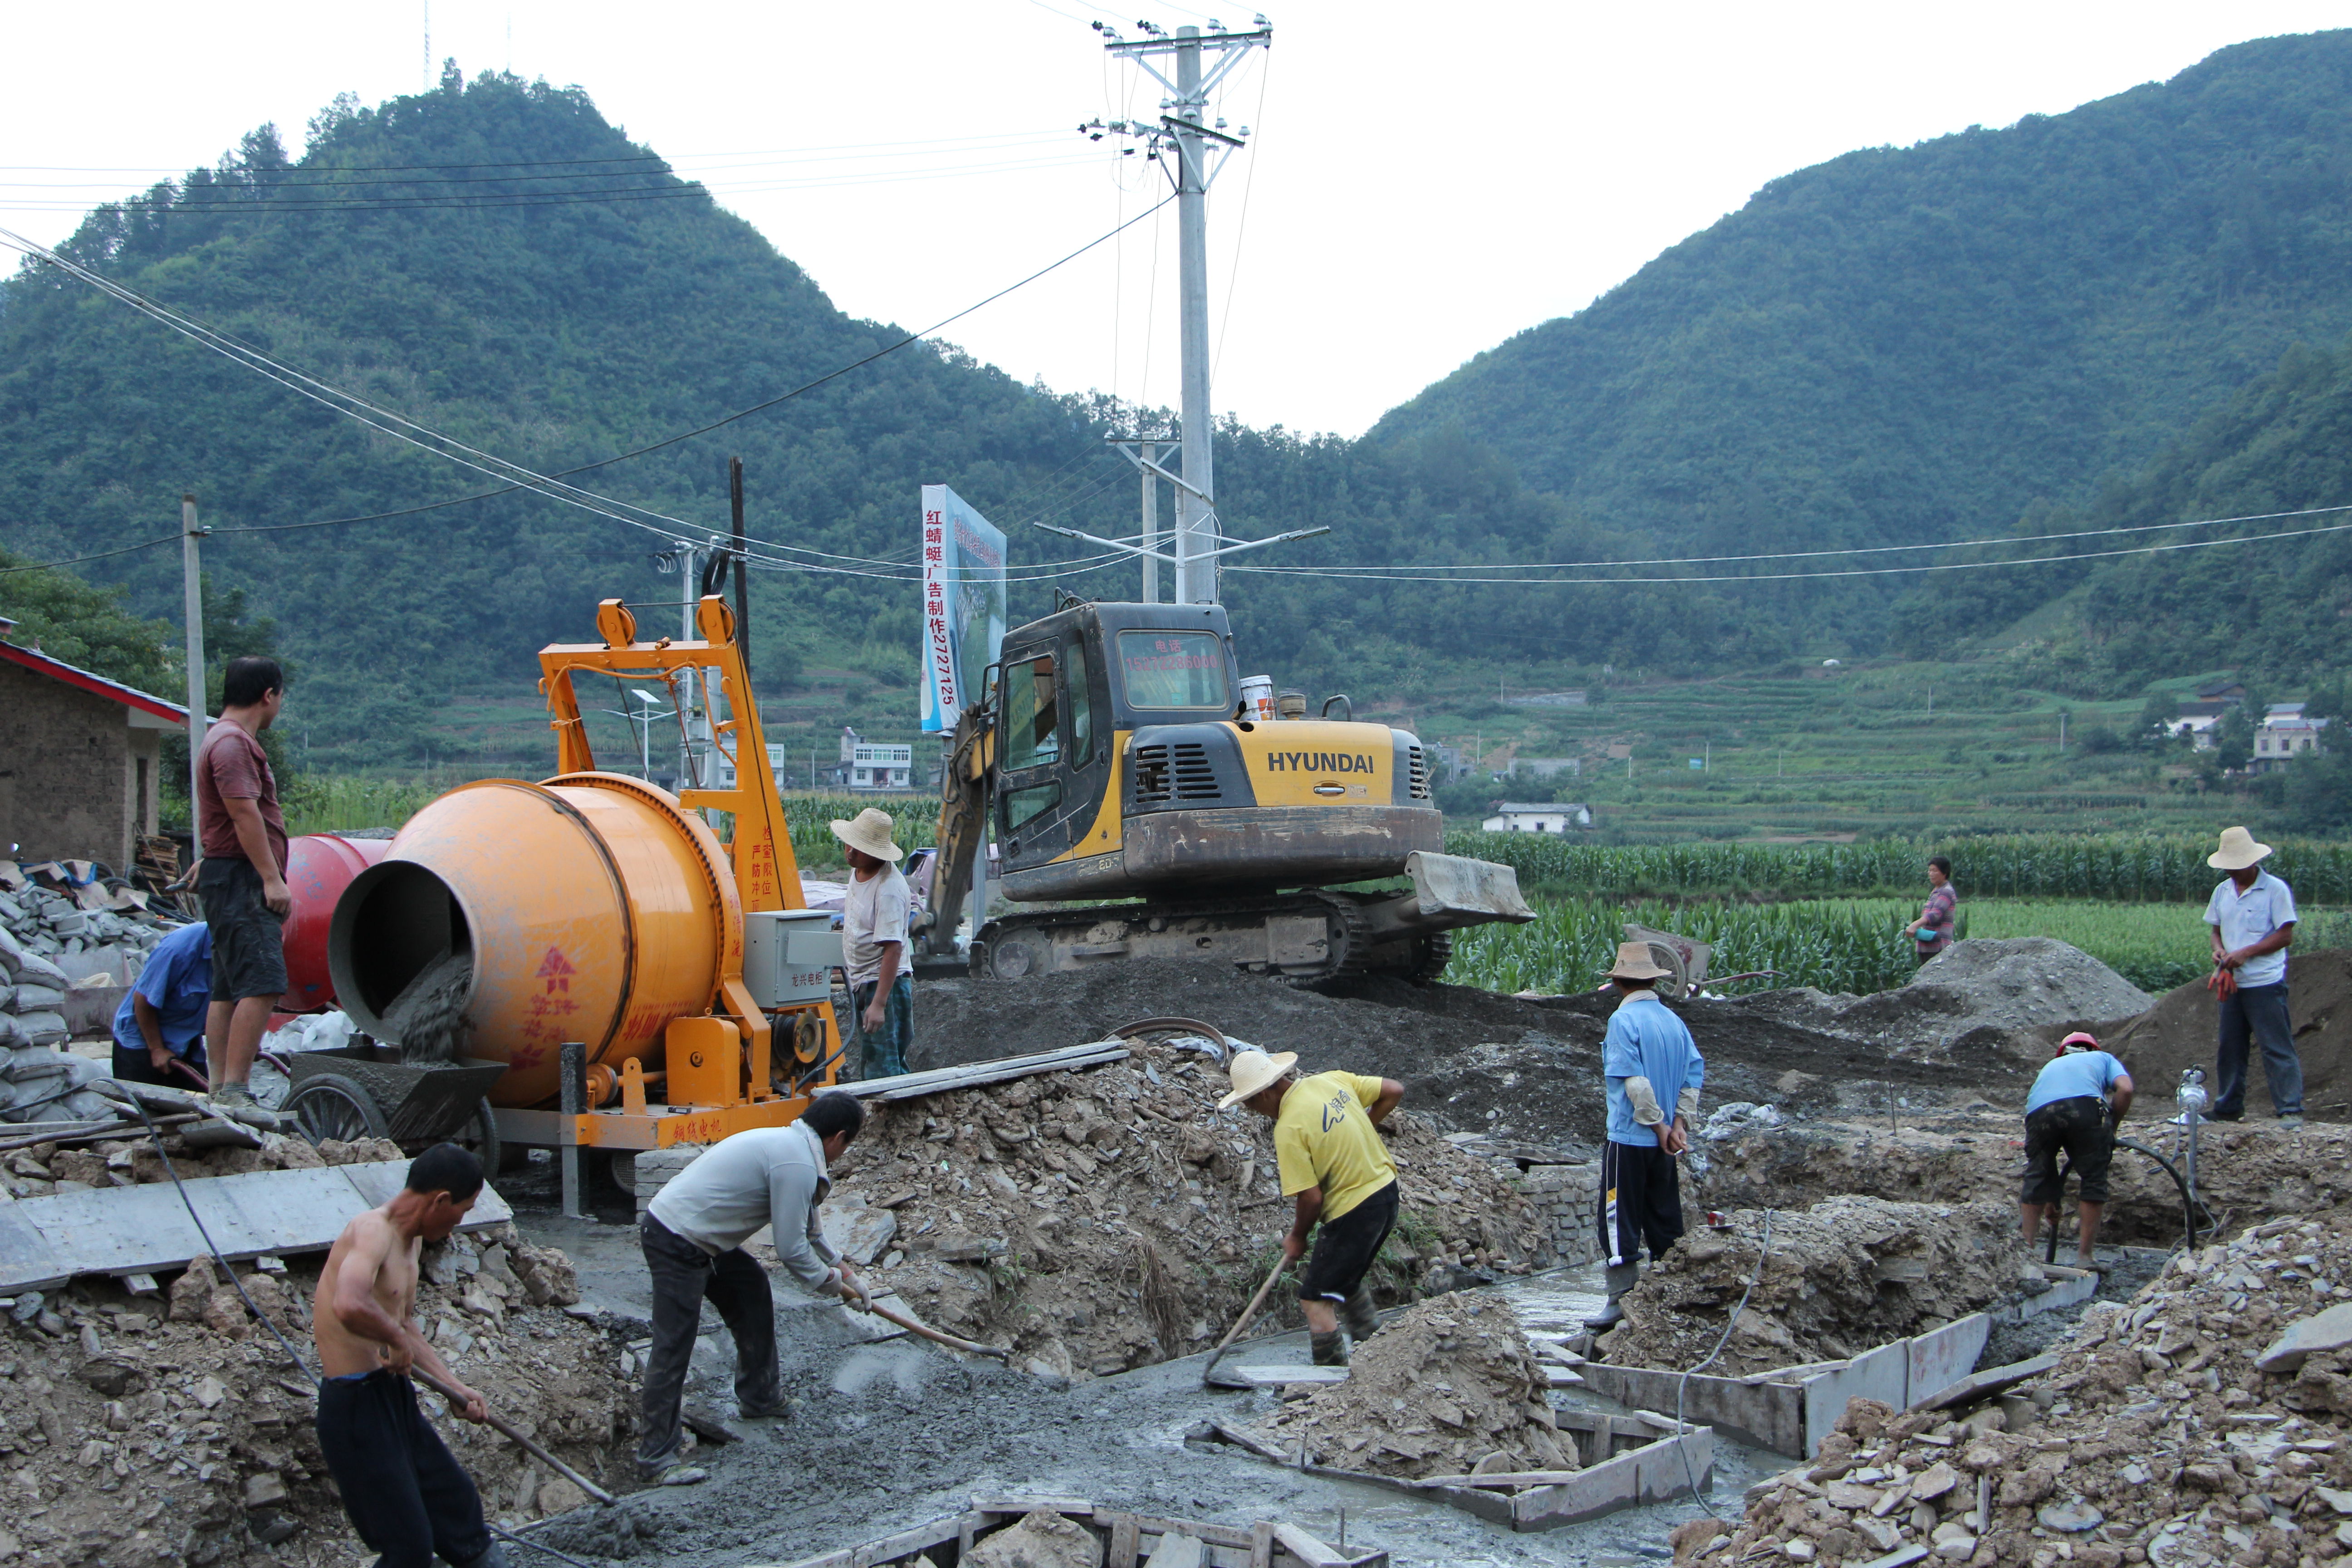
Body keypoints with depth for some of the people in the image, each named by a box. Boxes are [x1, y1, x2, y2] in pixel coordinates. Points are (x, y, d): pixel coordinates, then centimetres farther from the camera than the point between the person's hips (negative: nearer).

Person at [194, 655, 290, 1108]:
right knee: (262, 985, -17)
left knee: (229, 990, 9)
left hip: (235, 882, 11)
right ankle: (233, 1088, -21)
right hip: (240, 879, -11)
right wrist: (272, 879, -21)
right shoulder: (233, 743, -13)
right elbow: (245, 816, -20)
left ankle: (221, 1089, 10)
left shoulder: (229, 739, 22)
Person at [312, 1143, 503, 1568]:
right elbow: (349, 1306, -41)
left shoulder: (411, 1241, 12)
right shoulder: (373, 1231, -20)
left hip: (397, 1399, 10)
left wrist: (456, 1387, 21)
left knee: (458, 1504, 22)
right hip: (357, 1404, -10)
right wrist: (397, 1340, -23)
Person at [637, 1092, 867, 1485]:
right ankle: (655, 1458, -5)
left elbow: (807, 1224, 31)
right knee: (673, 1348, -8)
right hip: (676, 1244, -11)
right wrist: (830, 1281, 2)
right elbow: (791, 1250, -15)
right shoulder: (797, 1164, -18)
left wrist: (837, 1264, 34)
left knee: (751, 1288, 23)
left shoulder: (787, 1142, 15)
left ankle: (761, 1397, 36)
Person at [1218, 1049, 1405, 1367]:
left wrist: (1297, 1238, 0)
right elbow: (1394, 1091, 9)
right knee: (1347, 1278, 27)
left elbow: (1312, 1198, -19)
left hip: (1354, 1210, -9)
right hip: (1387, 1189, 9)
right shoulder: (1333, 1080, 1)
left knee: (1317, 1300, 0)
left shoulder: (1289, 1129, -20)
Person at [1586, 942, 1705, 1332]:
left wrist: (1658, 1124, -11)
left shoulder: (1624, 1019, -12)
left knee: (1621, 1219, -2)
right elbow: (1695, 1071, 3)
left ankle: (1623, 1300, -5)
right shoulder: (1674, 1021, 8)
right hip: (1663, 1140, 7)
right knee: (1664, 1217, 12)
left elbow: (1634, 1080, -18)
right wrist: (1680, 1121, -1)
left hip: (1629, 1138, -7)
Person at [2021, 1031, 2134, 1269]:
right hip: (2086, 1106, -2)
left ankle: (2027, 1249, 18)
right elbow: (2125, 1089, 10)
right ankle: (2084, 1256, 13)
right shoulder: (2102, 1058, 37)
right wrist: (2112, 1129, 23)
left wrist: (2050, 1197, 45)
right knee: (2094, 1179, 13)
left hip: (2039, 1112, 2)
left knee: (2036, 1178, 19)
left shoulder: (2051, 1066, 44)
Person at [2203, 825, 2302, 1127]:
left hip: (2265, 982, -6)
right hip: (2232, 982, 6)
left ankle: (2291, 1110, -6)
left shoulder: (2275, 889, -7)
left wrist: (2246, 953, -16)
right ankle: (2228, 1109, 18)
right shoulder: (2222, 891, 11)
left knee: (2277, 1048, -7)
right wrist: (2219, 950, -4)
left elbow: (2286, 935, -10)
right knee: (2230, 1048, 10)